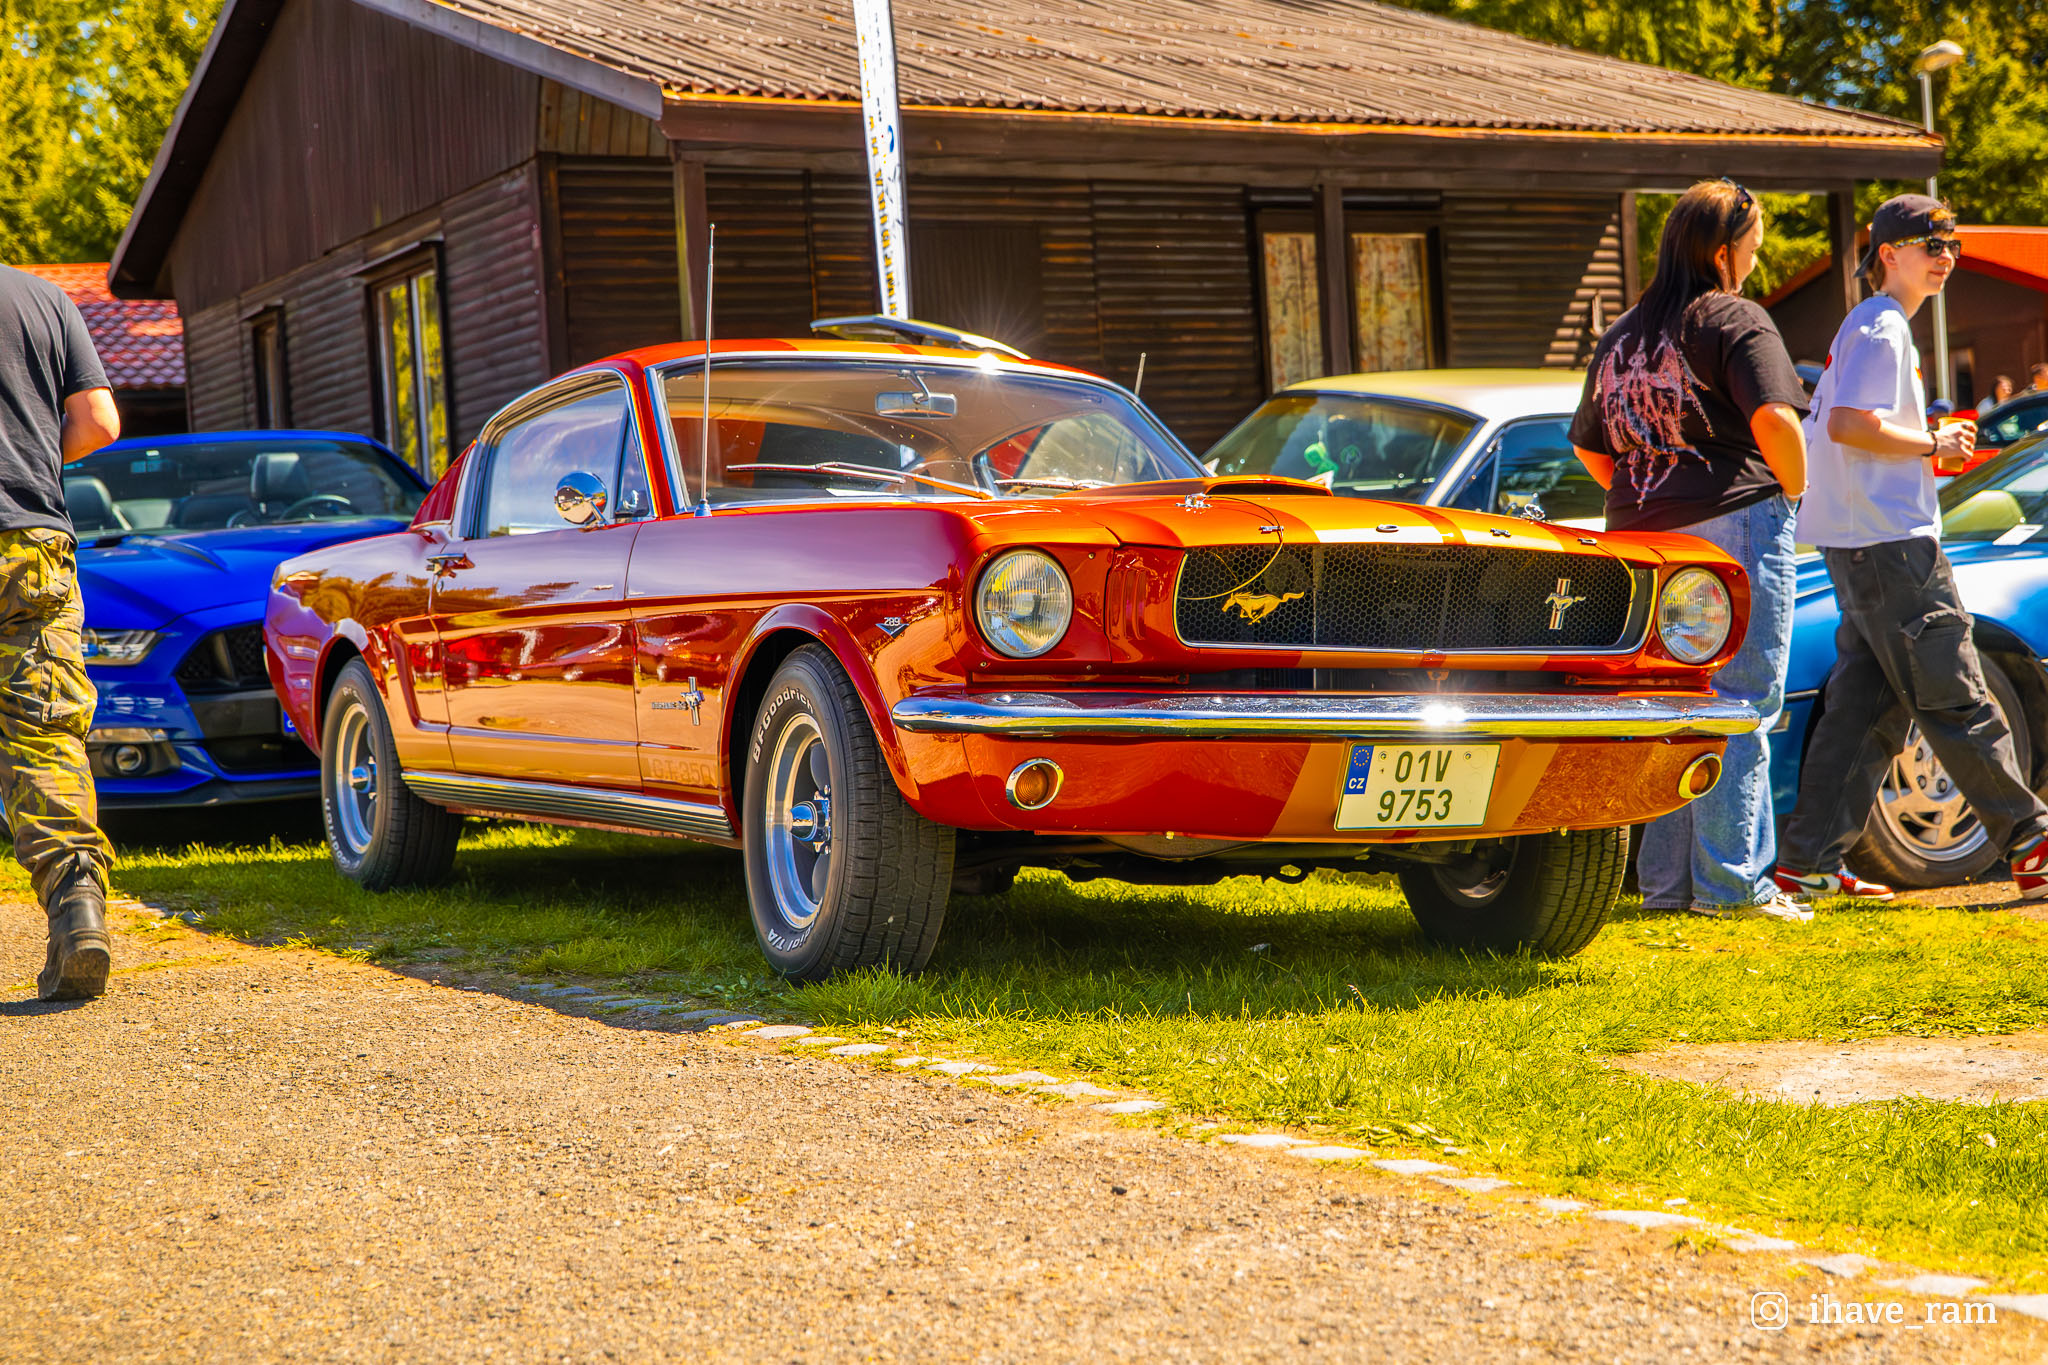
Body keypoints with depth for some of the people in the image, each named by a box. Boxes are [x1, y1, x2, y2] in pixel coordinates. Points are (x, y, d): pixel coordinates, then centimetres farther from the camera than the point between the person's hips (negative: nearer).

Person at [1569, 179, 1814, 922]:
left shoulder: (1621, 336, 16)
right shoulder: (1735, 321, -7)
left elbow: (1589, 449, 22)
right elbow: (1774, 420, -20)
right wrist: (1793, 489, -4)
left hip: (1642, 539, 7)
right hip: (1735, 526, -7)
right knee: (1740, 707, -3)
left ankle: (1666, 881, 15)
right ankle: (1730, 881, -3)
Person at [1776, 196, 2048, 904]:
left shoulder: (1866, 326, 21)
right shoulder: (1883, 327, -11)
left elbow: (1831, 428, 24)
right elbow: (1849, 424, -24)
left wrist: (1925, 451, 15)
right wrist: (1932, 445, -12)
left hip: (1854, 543, 10)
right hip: (1889, 539, -10)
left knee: (1865, 702, 8)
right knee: (1953, 697, -5)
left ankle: (1810, 861, 7)